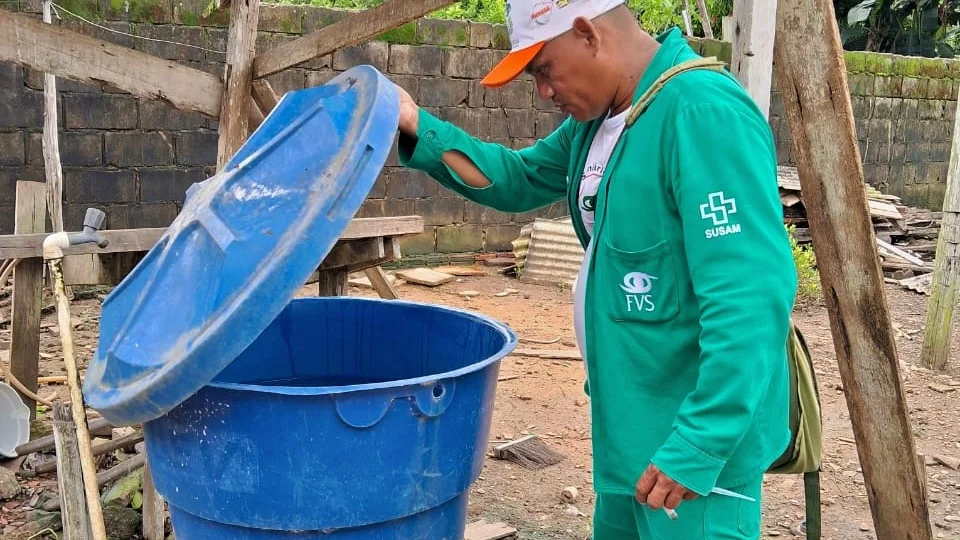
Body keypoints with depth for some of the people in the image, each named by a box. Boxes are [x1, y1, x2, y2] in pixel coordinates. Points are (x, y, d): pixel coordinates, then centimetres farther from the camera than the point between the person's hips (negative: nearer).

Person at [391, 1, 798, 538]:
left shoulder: (704, 114, -24)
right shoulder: (601, 114, 6)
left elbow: (751, 299, -29)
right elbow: (519, 180, 17)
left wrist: (700, 443, -28)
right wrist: (419, 130, 4)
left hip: (698, 432, -9)